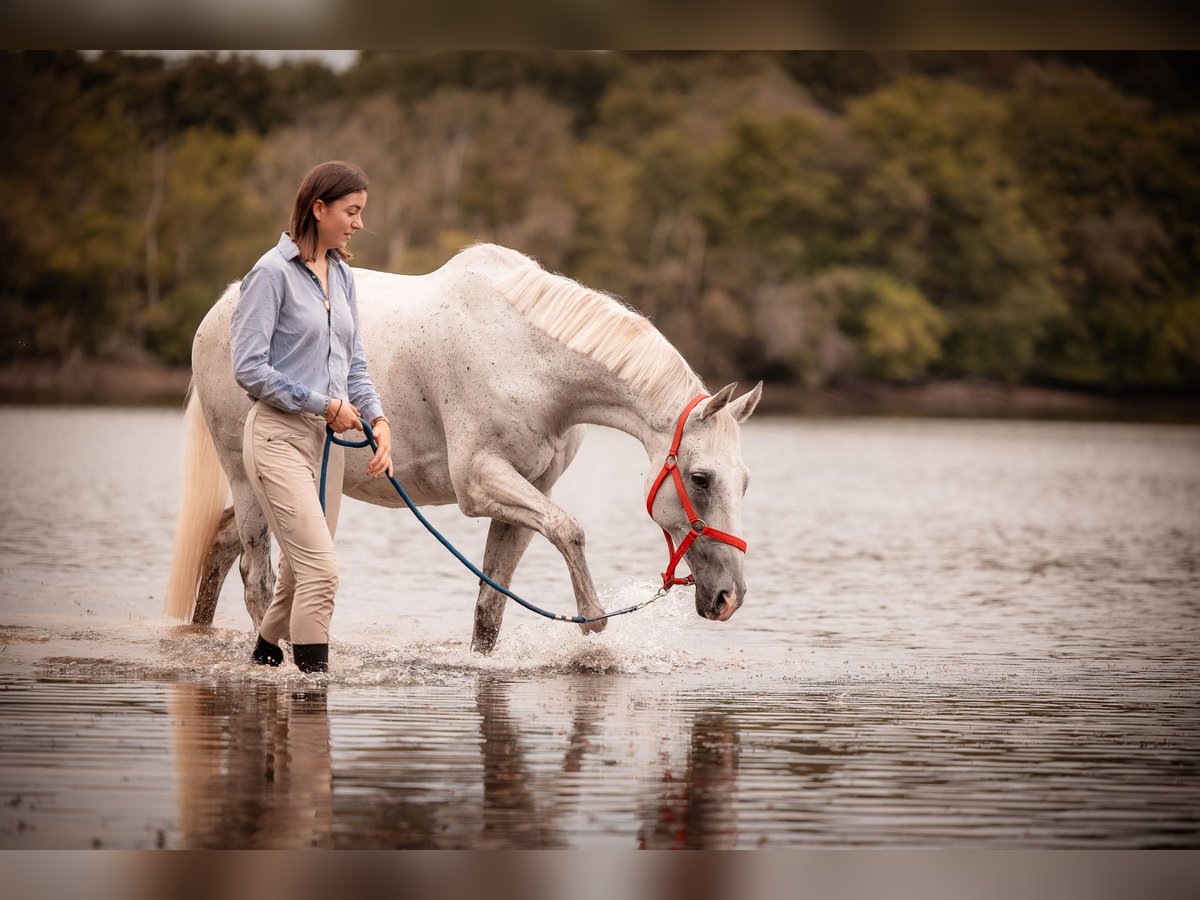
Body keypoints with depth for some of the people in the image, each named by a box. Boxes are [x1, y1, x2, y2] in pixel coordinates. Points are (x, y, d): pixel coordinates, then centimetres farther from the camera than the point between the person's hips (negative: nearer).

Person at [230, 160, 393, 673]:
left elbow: (352, 363, 18)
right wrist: (325, 404, -13)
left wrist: (377, 419, 1)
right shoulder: (273, 273, -12)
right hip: (279, 435, -8)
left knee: (300, 572, 14)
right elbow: (249, 368, -16)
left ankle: (264, 658, 33)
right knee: (320, 570, -16)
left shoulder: (341, 275, 12)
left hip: (326, 437, 8)